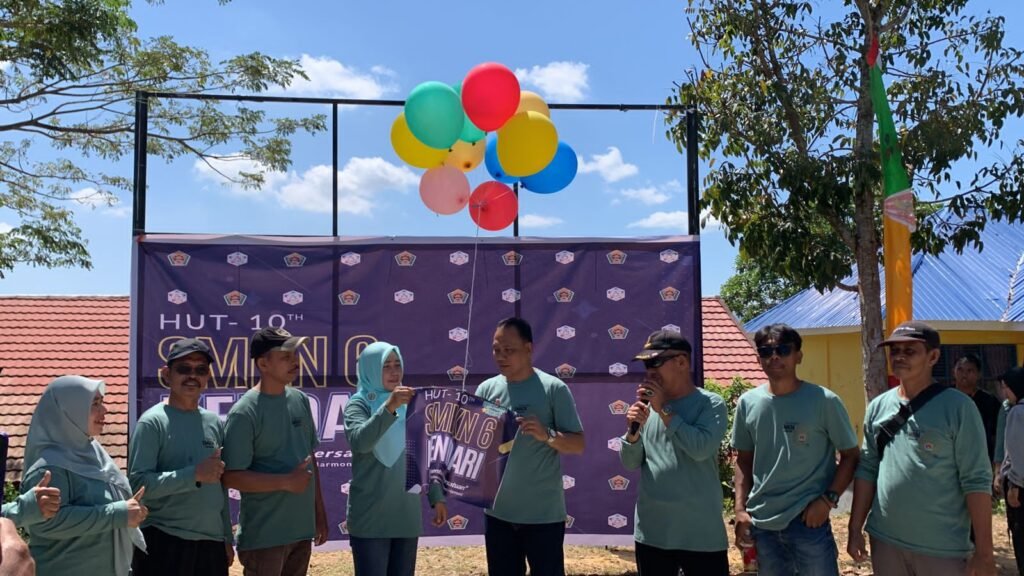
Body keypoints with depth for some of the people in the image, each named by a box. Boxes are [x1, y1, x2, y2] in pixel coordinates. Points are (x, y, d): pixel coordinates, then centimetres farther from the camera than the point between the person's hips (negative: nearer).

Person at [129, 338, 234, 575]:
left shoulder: (215, 423, 10)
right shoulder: (153, 422, -7)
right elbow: (138, 483, -17)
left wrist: (227, 538, 15)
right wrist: (195, 475, -23)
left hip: (211, 542, 6)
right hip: (163, 543, -6)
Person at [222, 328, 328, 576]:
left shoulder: (300, 400, 7)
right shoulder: (245, 413, -14)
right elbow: (231, 476, -17)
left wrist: (319, 511, 14)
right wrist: (286, 482, -19)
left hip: (302, 530, 7)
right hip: (264, 536, -7)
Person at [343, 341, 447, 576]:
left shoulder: (409, 404, 9)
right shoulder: (359, 404, -6)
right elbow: (360, 441, -26)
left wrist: (437, 497, 13)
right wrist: (389, 407, -37)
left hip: (407, 514, 5)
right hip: (371, 517, -5)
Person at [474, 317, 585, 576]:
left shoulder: (554, 388, -7)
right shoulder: (487, 389, 3)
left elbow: (578, 445, -6)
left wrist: (547, 435, -24)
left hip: (544, 513, -3)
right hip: (498, 511, 4)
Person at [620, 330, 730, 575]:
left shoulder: (710, 404, -5)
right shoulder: (647, 407, 7)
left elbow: (701, 448, -22)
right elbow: (630, 464, 7)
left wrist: (664, 409, -15)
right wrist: (633, 431, -12)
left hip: (701, 534, -4)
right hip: (651, 533, 4)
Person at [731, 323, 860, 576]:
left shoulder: (824, 401, -7)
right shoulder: (748, 403, 3)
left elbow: (850, 455, -1)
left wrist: (828, 499, -12)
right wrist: (740, 509, 4)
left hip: (809, 520, -4)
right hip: (762, 522, 4)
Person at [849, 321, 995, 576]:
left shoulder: (957, 407, -10)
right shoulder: (878, 407, 5)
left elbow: (977, 480, -10)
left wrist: (984, 552, -11)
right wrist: (855, 529, 6)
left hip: (942, 548, -4)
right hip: (885, 541, 4)